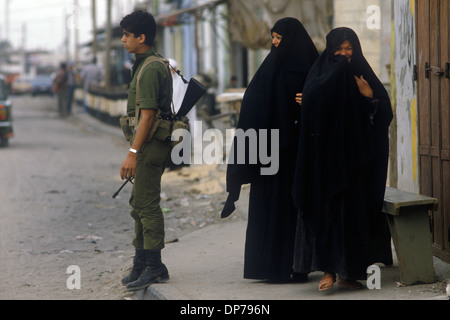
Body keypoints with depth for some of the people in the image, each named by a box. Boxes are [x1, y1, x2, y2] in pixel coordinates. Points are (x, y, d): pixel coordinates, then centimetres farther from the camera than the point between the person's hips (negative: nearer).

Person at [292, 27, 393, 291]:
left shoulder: (364, 76, 9)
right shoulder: (322, 73, 4)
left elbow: (385, 113, 4)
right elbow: (310, 101, -13)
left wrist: (370, 96, -13)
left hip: (356, 157, 2)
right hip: (327, 156, -2)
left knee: (354, 212, 2)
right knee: (327, 208, -7)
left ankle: (348, 272, 10)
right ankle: (328, 270, -8)